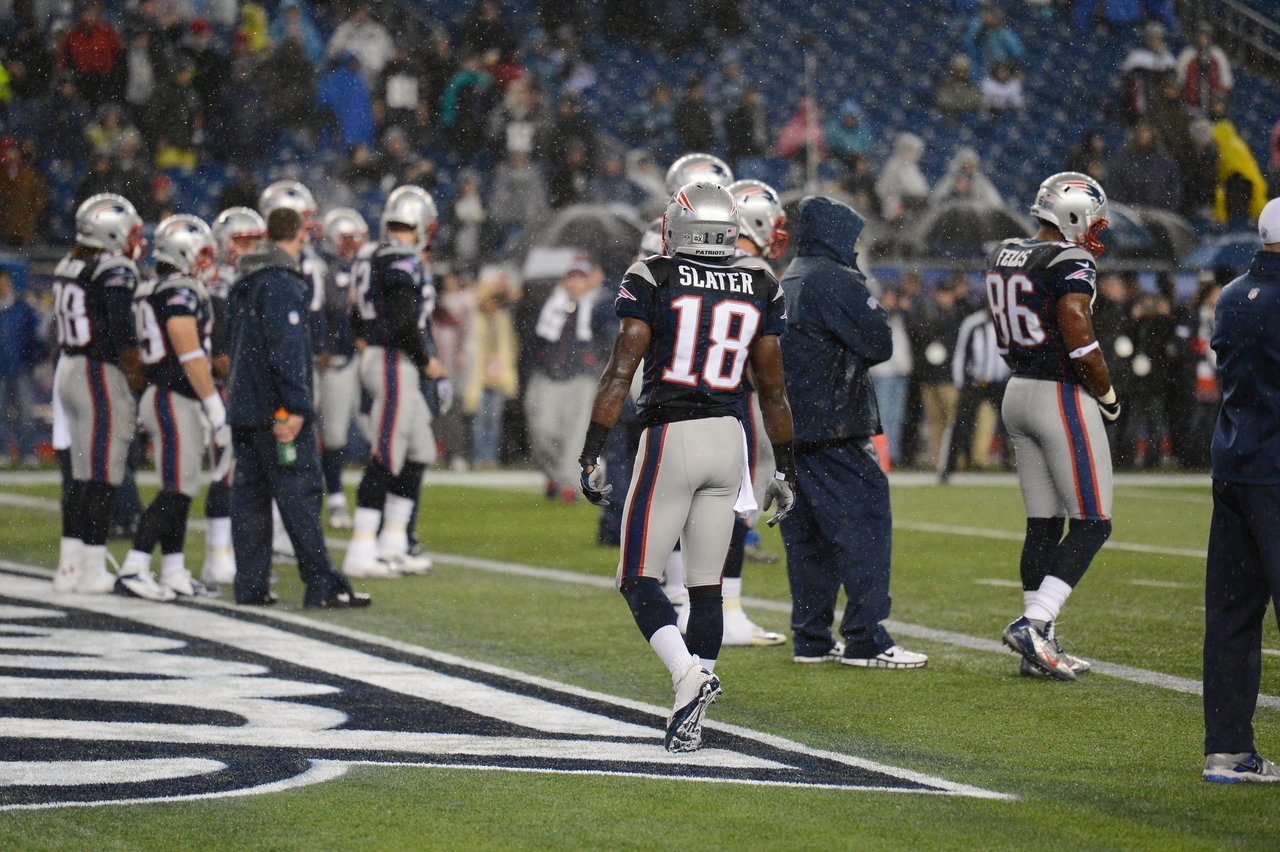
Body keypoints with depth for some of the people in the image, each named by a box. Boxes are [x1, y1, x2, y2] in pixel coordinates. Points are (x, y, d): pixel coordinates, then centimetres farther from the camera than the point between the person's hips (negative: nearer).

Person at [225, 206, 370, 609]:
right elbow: (287, 351, -20)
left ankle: (251, 584, 10)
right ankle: (323, 586, -8)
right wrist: (297, 408, -20)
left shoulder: (242, 284, 15)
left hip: (243, 409, 9)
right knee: (300, 494, -7)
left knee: (249, 496, 9)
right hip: (276, 410, -9)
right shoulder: (282, 285, -14)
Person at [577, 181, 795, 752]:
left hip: (669, 437, -4)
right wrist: (785, 470, 19)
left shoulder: (651, 281, -4)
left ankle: (689, 672, -22)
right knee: (706, 584, 10)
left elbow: (620, 373, -9)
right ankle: (690, 718, 8)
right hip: (728, 440, 4)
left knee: (639, 579, 3)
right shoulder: (759, 290, 7)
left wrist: (591, 454, -7)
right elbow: (773, 390, 10)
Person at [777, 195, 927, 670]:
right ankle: (865, 639, -9)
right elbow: (879, 344, -12)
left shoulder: (787, 284, 17)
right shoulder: (836, 281, -12)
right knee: (864, 526, -6)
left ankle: (811, 639, 14)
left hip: (788, 429, 9)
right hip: (832, 430, -9)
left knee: (807, 536, 12)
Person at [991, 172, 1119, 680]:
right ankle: (1032, 624, -14)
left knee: (1042, 525, 12)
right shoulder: (1071, 264, -16)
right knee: (1091, 524, -2)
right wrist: (1108, 396, -6)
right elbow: (1081, 345, -20)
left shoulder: (1004, 258, 9)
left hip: (1019, 392, 8)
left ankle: (1039, 647, 11)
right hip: (1065, 399, -8)